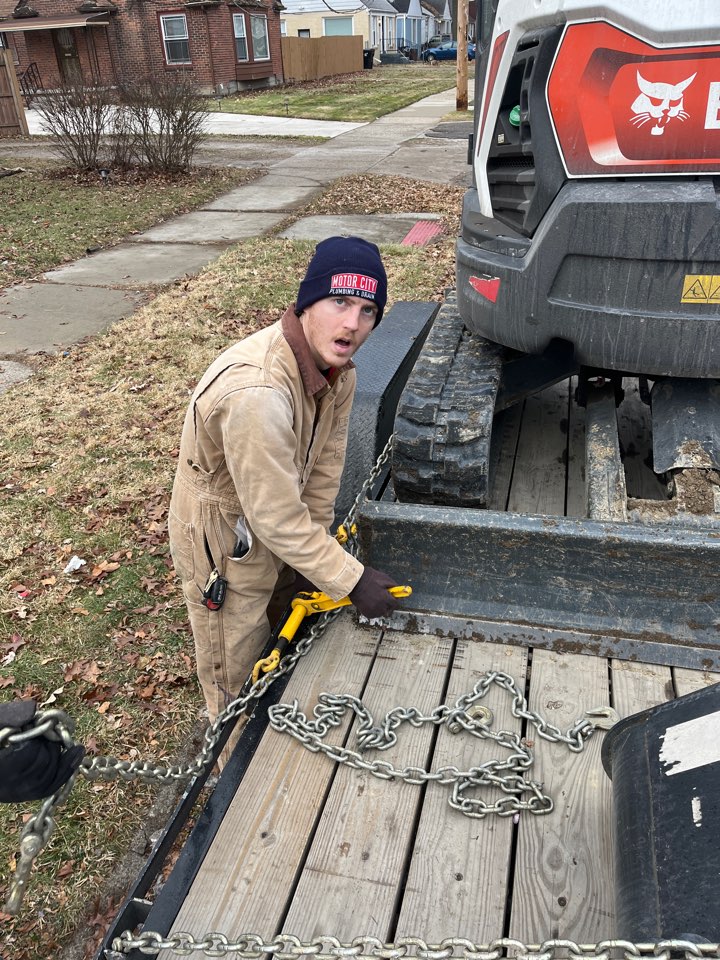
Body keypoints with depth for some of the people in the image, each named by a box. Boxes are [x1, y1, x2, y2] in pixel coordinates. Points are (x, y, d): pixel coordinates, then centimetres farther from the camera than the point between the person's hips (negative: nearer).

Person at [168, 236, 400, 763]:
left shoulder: (337, 365, -13)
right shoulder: (256, 392, -40)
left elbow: (324, 466, -5)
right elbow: (277, 517, -33)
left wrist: (315, 547, -2)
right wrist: (353, 580, -23)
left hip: (278, 529, 8)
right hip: (224, 540, -8)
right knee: (239, 675, 13)